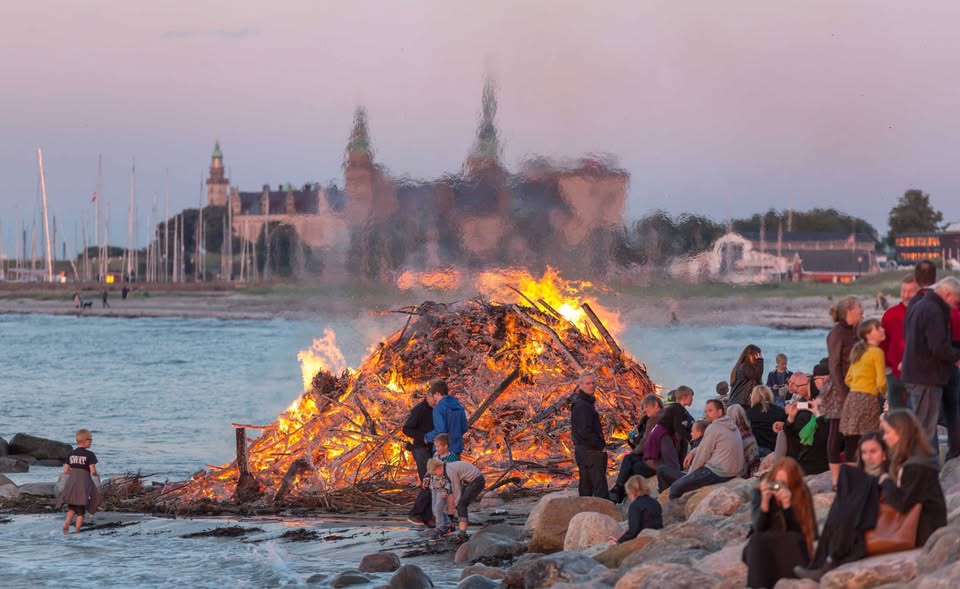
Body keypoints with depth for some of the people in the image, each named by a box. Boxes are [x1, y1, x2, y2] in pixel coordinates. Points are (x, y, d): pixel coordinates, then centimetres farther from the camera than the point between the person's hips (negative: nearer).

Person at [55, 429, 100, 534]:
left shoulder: (71, 454, 6)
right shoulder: (89, 455, -9)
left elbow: (65, 471, 6)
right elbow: (93, 471, -15)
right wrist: (95, 474, 7)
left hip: (71, 482, 5)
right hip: (84, 482, -5)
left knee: (72, 507, 19)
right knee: (81, 510, 5)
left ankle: (66, 523, -3)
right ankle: (77, 530, 3)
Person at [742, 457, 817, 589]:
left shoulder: (801, 494, -7)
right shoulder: (758, 494, -5)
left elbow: (797, 531, -16)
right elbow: (759, 528, -17)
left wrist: (787, 505, -31)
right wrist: (765, 502, -32)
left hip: (790, 549, -1)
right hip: (761, 548, 1)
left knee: (793, 539, -32)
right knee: (757, 539, -32)